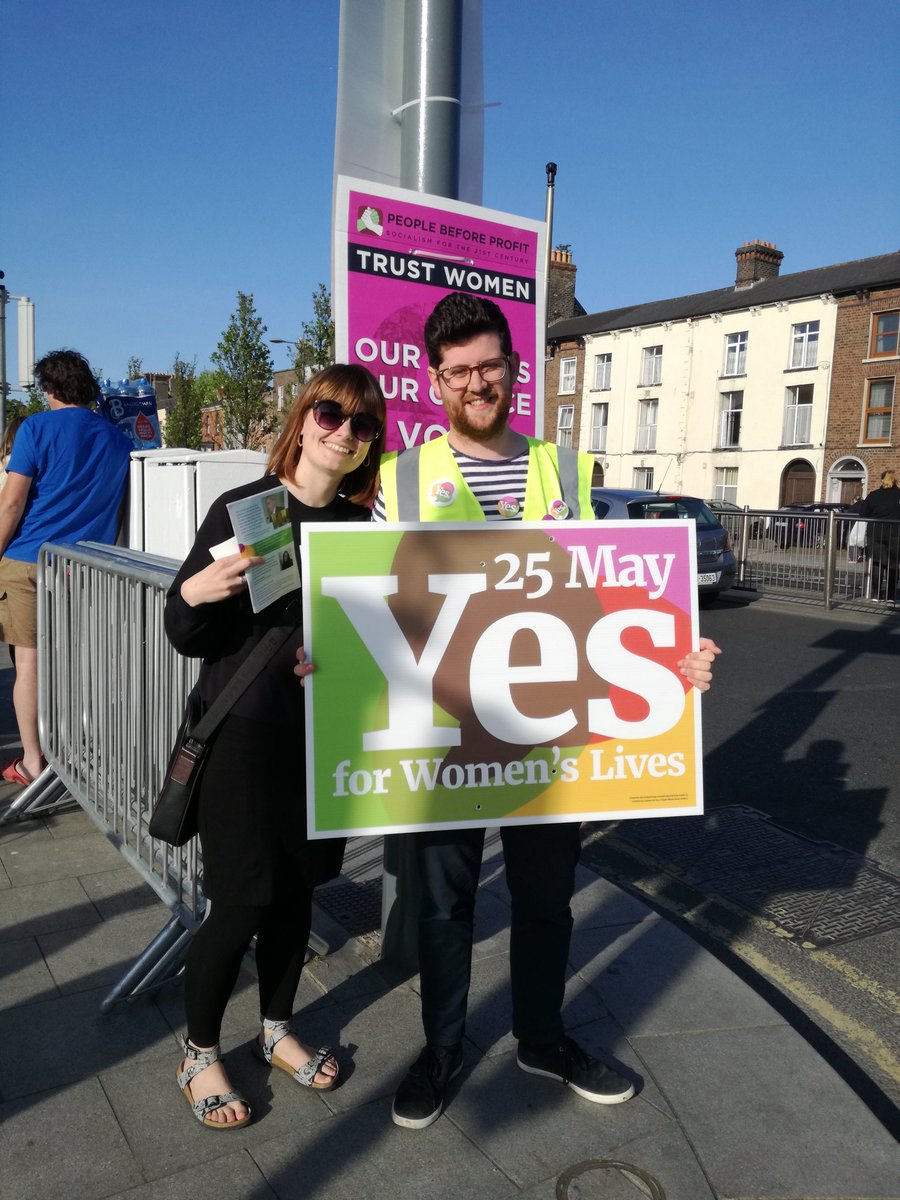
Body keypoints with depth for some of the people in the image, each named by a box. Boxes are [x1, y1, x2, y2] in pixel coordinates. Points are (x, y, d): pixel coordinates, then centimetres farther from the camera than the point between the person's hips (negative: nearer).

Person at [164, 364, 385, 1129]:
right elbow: (185, 636, -10)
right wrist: (193, 592, -29)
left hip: (327, 734, 5)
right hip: (244, 732, -4)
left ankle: (277, 1030, 39)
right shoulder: (242, 508, -10)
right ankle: (198, 1056, 27)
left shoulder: (361, 526, 5)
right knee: (239, 903, 2)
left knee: (296, 888, 16)